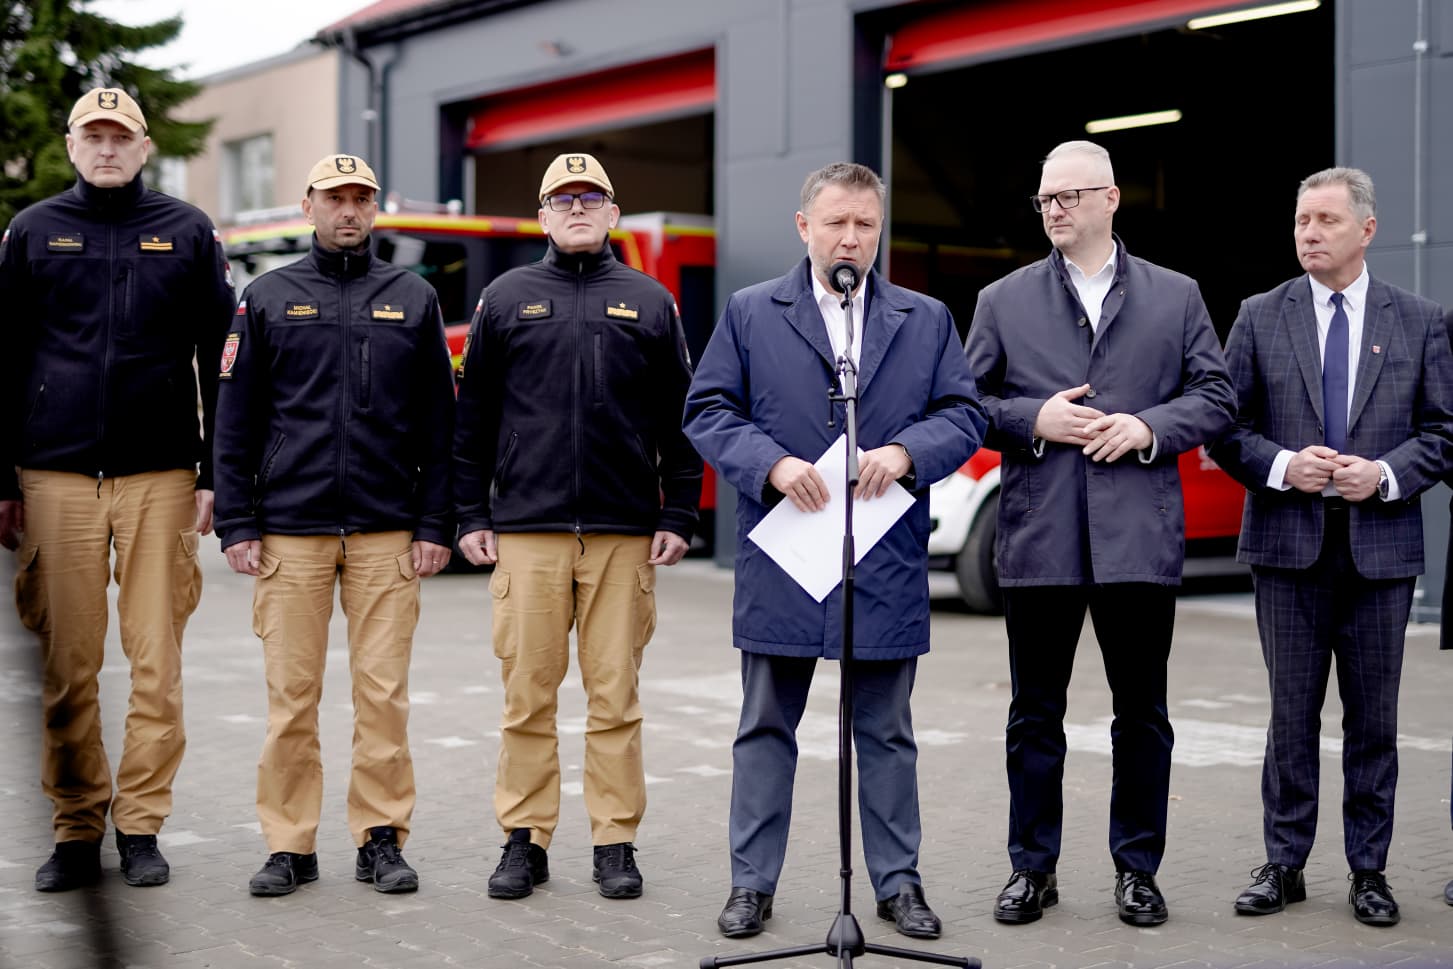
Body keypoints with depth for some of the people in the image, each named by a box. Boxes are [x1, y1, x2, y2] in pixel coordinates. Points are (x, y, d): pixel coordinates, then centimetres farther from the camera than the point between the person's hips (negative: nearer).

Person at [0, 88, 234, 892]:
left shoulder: (187, 232, 9)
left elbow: (219, 362, 8)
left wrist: (215, 475, 2)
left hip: (159, 474, 0)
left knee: (156, 660, 0)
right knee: (66, 665, 2)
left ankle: (141, 827, 9)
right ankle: (75, 830, 12)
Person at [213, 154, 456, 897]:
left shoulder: (413, 300, 10)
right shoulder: (267, 298, 9)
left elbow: (439, 424, 9)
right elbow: (234, 422, 7)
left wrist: (435, 525, 1)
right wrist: (236, 525, -1)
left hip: (388, 532, 0)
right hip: (289, 530, 0)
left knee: (384, 692, 0)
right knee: (290, 694, 1)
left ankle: (382, 839, 11)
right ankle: (289, 845, 11)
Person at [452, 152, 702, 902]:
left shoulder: (649, 302, 11)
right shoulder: (507, 298, 10)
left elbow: (680, 419, 9)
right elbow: (473, 417, 10)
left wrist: (678, 517, 2)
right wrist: (471, 516, 4)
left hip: (624, 532, 0)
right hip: (526, 529, 0)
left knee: (615, 693, 3)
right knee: (527, 692, 2)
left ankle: (615, 844, 10)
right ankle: (525, 840, 12)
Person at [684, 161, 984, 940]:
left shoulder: (926, 320, 10)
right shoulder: (750, 313, 5)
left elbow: (962, 415, 5)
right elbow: (708, 412, 0)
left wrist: (905, 452, -14)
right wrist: (772, 465, -15)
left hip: (887, 564, 1)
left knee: (886, 733, 9)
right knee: (766, 728, 7)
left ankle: (897, 882, 19)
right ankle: (751, 882, 15)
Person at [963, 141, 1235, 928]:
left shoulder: (1176, 297, 8)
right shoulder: (1003, 301, 9)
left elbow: (1215, 397, 6)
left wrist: (1149, 428, -10)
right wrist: (1032, 419, -10)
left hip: (1139, 537, 0)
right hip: (1039, 537, 0)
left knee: (1141, 712, 7)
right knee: (1035, 712, 7)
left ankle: (1137, 869, 19)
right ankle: (1033, 868, 18)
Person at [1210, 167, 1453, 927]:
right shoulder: (1260, 318, 5)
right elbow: (1225, 428, 3)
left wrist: (1385, 474, -13)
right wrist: (1281, 465, -14)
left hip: (1381, 547, 0)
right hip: (1290, 548, 0)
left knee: (1373, 718, 7)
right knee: (1292, 714, 6)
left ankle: (1368, 870, 18)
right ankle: (1284, 864, 16)